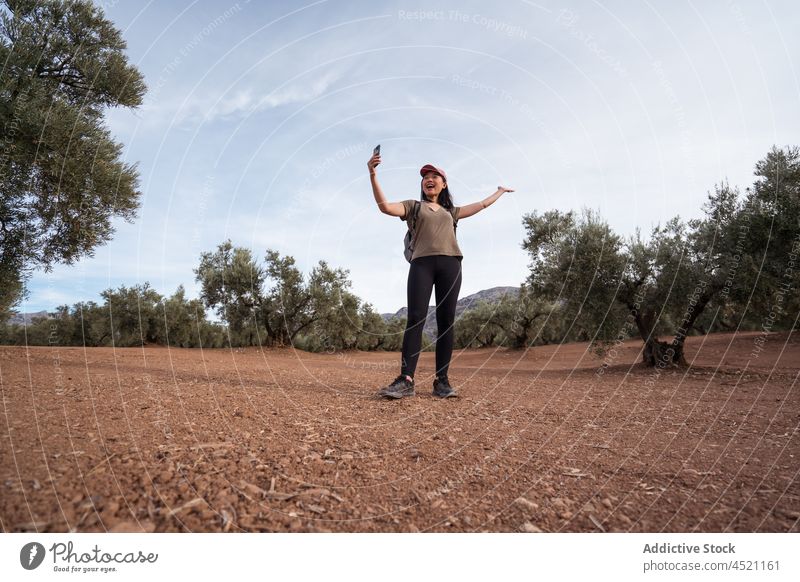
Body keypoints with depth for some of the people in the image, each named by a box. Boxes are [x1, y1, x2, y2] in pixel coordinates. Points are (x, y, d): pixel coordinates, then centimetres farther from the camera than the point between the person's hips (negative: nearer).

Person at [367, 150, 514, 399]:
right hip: (422, 263, -3)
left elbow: (480, 205, 39)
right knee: (416, 319, -15)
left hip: (450, 264, 3)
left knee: (446, 321, -5)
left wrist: (499, 192, 51)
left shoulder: (450, 212, 30)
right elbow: (385, 207, 3)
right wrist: (373, 175, -7)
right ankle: (406, 380, -19)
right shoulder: (413, 206, 20)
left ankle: (442, 381, -3)